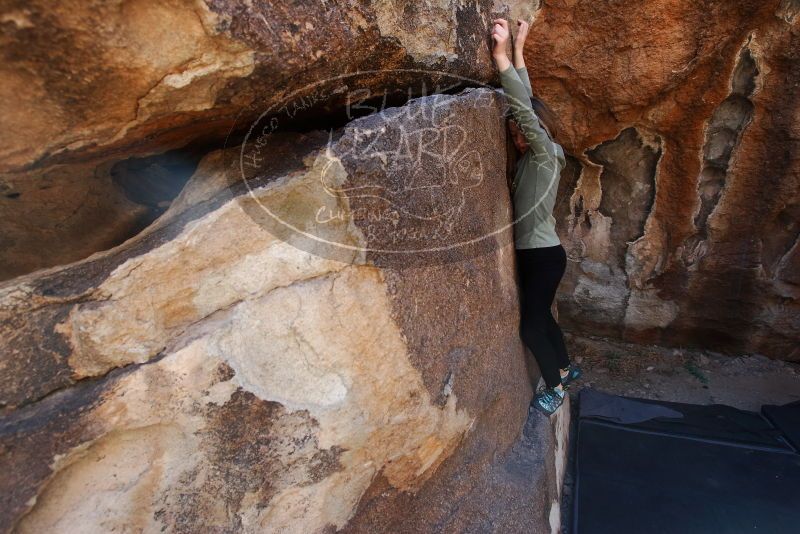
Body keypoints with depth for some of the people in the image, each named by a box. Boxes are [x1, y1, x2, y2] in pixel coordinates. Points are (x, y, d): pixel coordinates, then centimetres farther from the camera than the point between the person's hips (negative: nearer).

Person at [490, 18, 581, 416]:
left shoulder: (547, 154, -12)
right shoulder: (530, 157, 7)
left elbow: (525, 109, -25)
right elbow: (525, 102, 10)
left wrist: (502, 54, -26)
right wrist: (518, 49, 9)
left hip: (545, 255, -9)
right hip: (530, 253, 9)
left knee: (530, 326, 0)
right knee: (540, 317, 20)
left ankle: (555, 386, 21)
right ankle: (566, 368, 41)